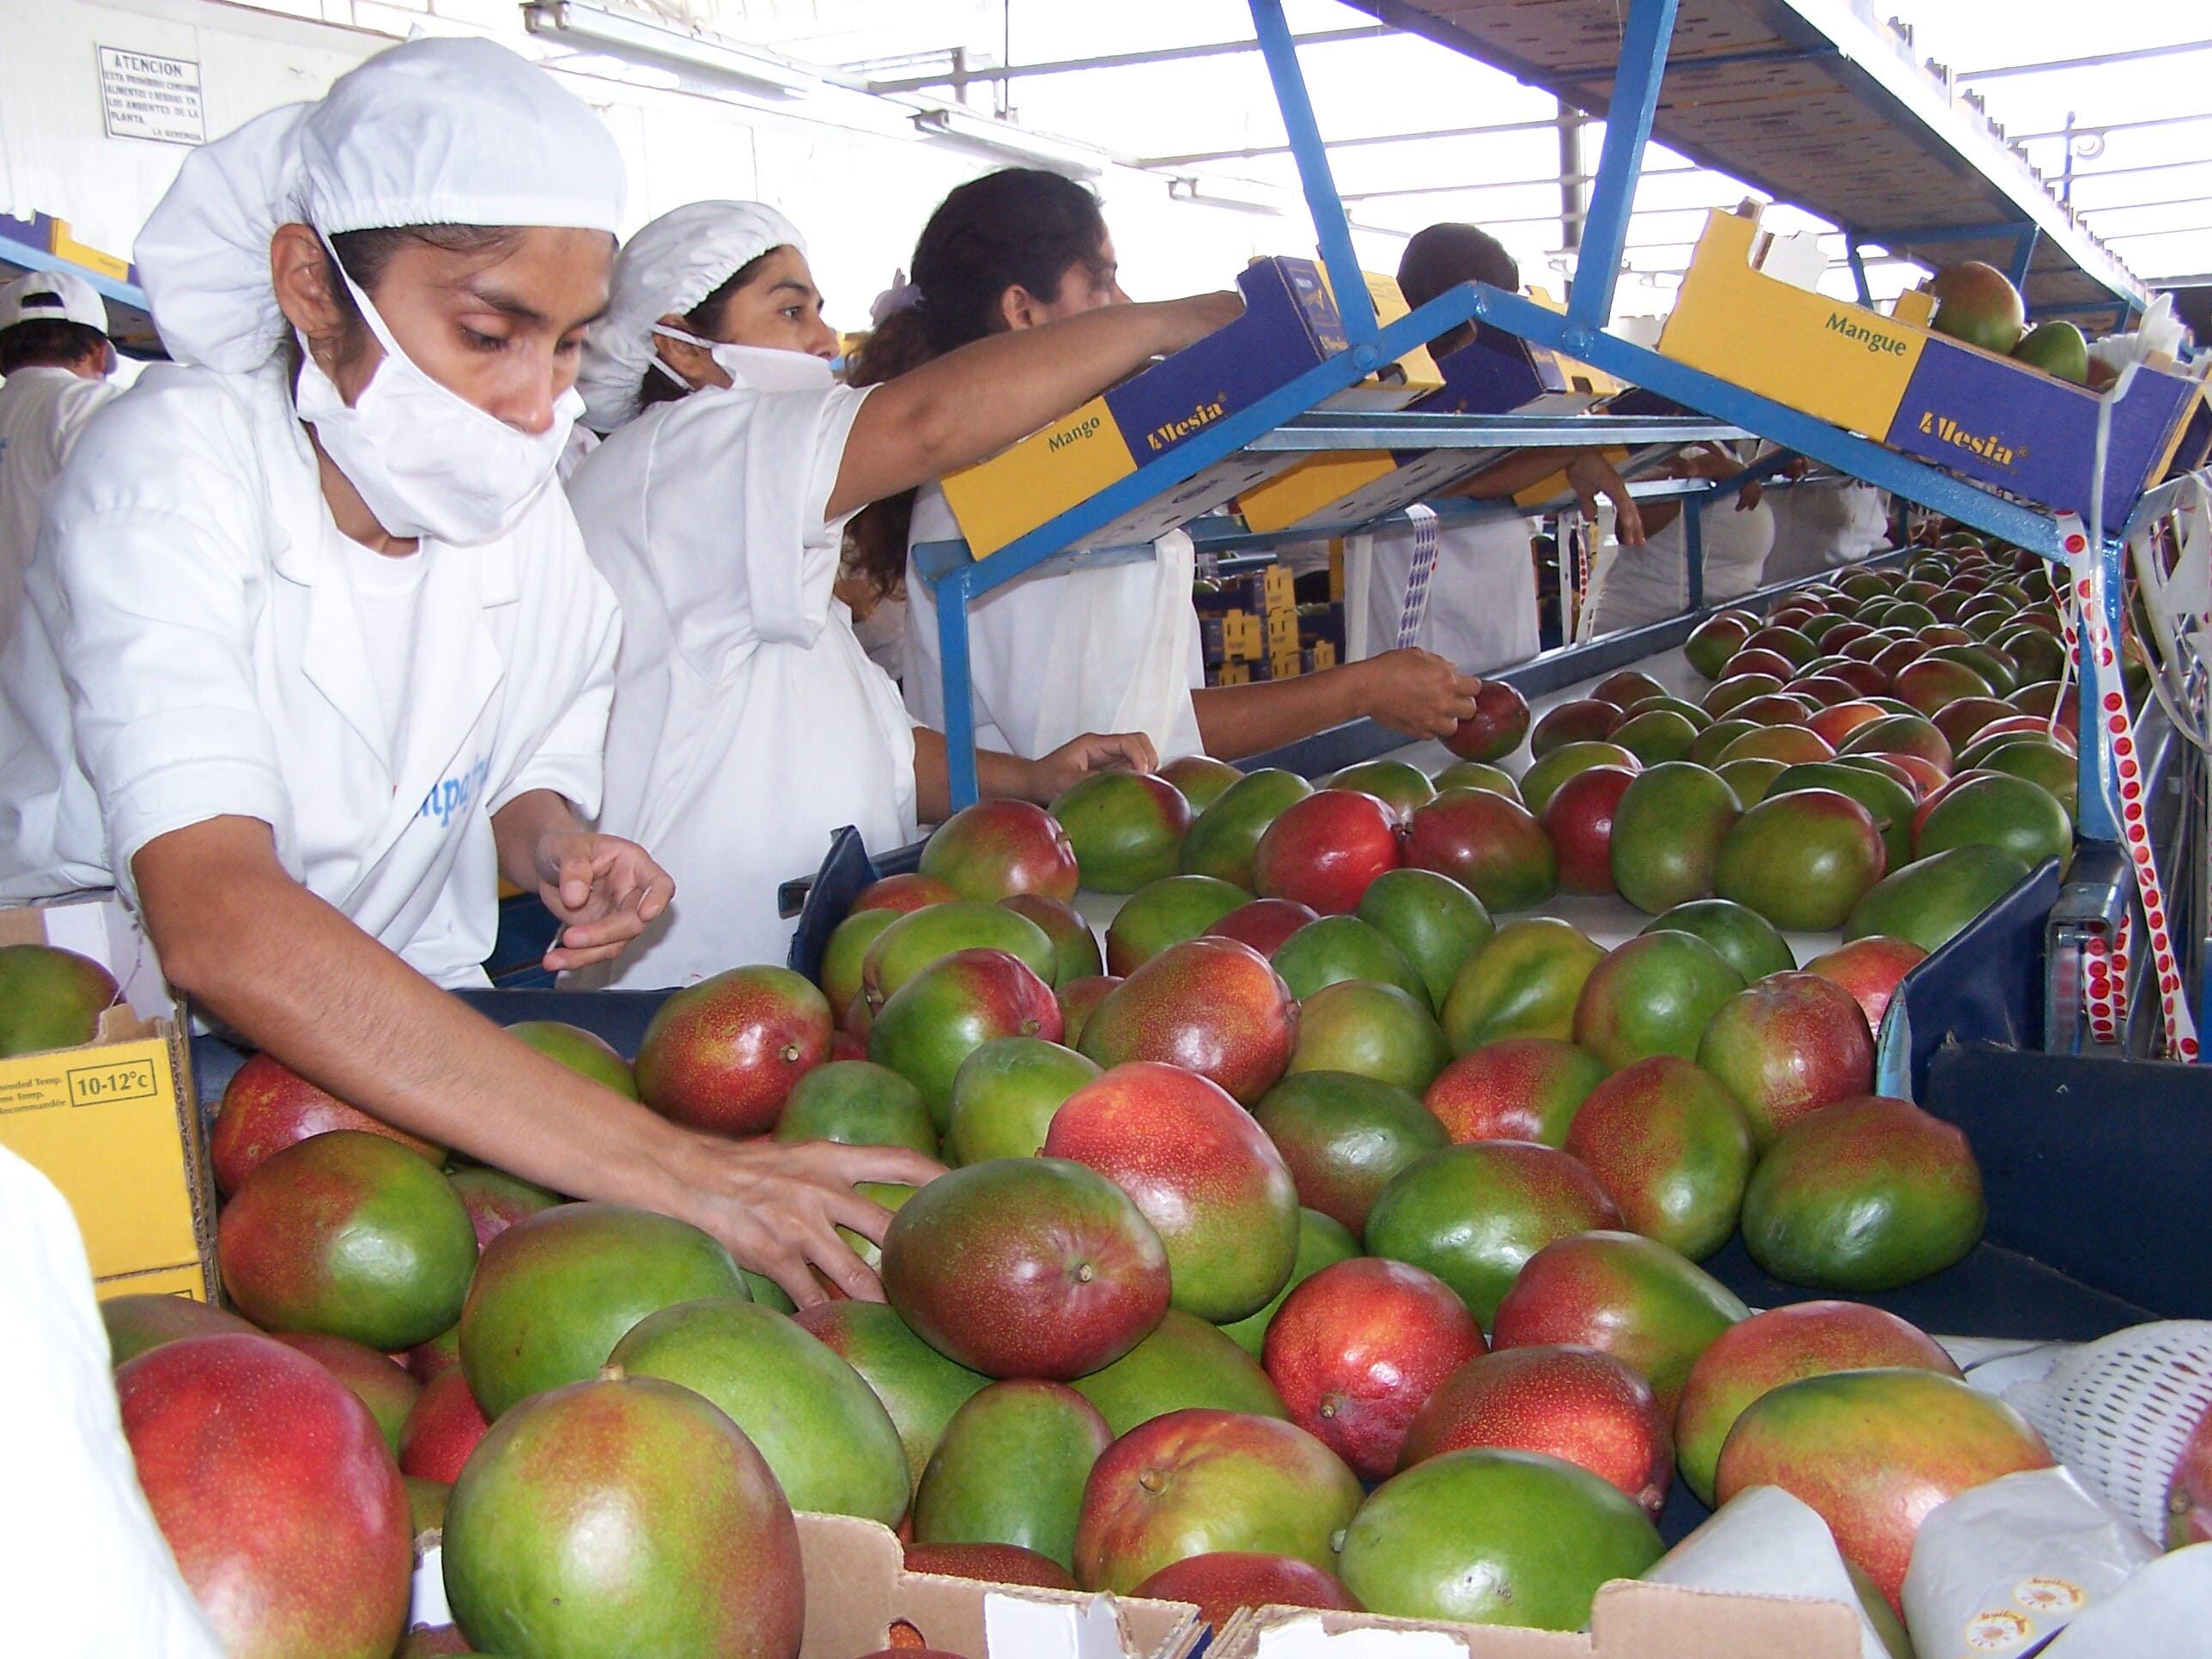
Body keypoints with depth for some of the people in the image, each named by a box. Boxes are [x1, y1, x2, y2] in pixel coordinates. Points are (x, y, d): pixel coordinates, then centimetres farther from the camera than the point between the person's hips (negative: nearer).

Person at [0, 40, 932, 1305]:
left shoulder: (527, 510, -1)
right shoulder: (169, 474, -20)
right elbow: (213, 919, -35)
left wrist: (556, 845, -8)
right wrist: (658, 1167, -43)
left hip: (406, 1039, 5)